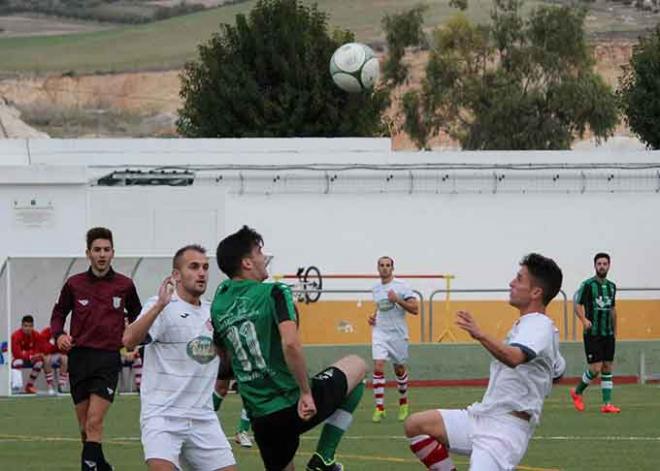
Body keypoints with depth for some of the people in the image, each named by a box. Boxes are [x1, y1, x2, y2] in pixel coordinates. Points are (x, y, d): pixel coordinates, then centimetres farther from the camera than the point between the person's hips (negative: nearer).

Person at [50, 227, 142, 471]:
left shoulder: (124, 285, 2)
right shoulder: (74, 284, 3)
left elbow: (137, 316, 18)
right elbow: (59, 313, 14)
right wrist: (59, 335, -5)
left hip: (108, 359, -2)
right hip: (79, 357, 2)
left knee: (94, 423, -16)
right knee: (85, 427, 8)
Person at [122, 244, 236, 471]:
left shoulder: (213, 312, 12)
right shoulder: (161, 307, -7)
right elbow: (129, 340, -25)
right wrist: (159, 306, -36)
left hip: (203, 417, 6)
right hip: (162, 415, -6)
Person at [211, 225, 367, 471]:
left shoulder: (219, 304, 6)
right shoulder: (274, 293, -12)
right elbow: (290, 344, -26)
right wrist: (306, 392, -19)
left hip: (261, 419, 5)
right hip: (296, 406, -5)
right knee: (357, 365, 20)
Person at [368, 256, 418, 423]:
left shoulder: (401, 286, -7)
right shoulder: (375, 288, 8)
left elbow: (414, 309, -11)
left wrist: (397, 300, -23)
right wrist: (373, 316, 7)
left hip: (398, 334, -3)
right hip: (380, 332, 3)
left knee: (399, 369, 10)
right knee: (378, 367, -14)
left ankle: (403, 403, 34)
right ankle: (379, 408, -13)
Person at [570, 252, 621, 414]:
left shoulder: (611, 286, 11)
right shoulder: (588, 285, -7)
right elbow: (578, 305, -10)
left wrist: (614, 332, 19)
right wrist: (584, 320, -29)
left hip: (608, 334, 6)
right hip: (592, 334, -6)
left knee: (607, 368, 3)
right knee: (595, 368, -9)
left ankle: (607, 404, 4)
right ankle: (577, 392, 14)